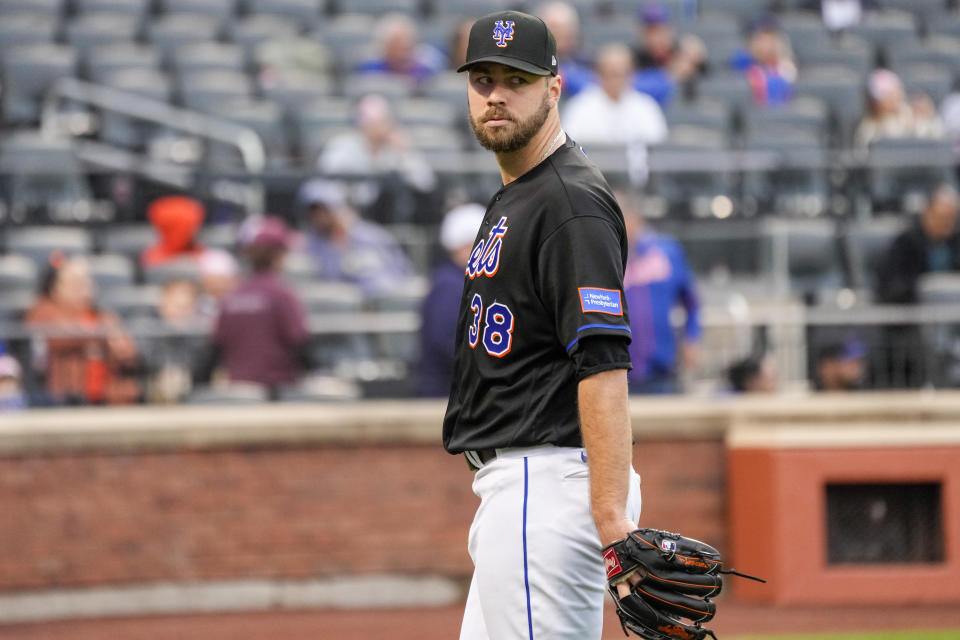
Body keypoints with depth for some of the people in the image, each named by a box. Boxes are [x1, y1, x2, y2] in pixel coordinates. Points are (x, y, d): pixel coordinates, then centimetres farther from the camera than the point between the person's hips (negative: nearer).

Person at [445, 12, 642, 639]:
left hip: (549, 483, -11)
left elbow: (604, 365, -23)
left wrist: (614, 520, -30)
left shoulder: (571, 201, -14)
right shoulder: (512, 198, 19)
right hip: (513, 486, 11)